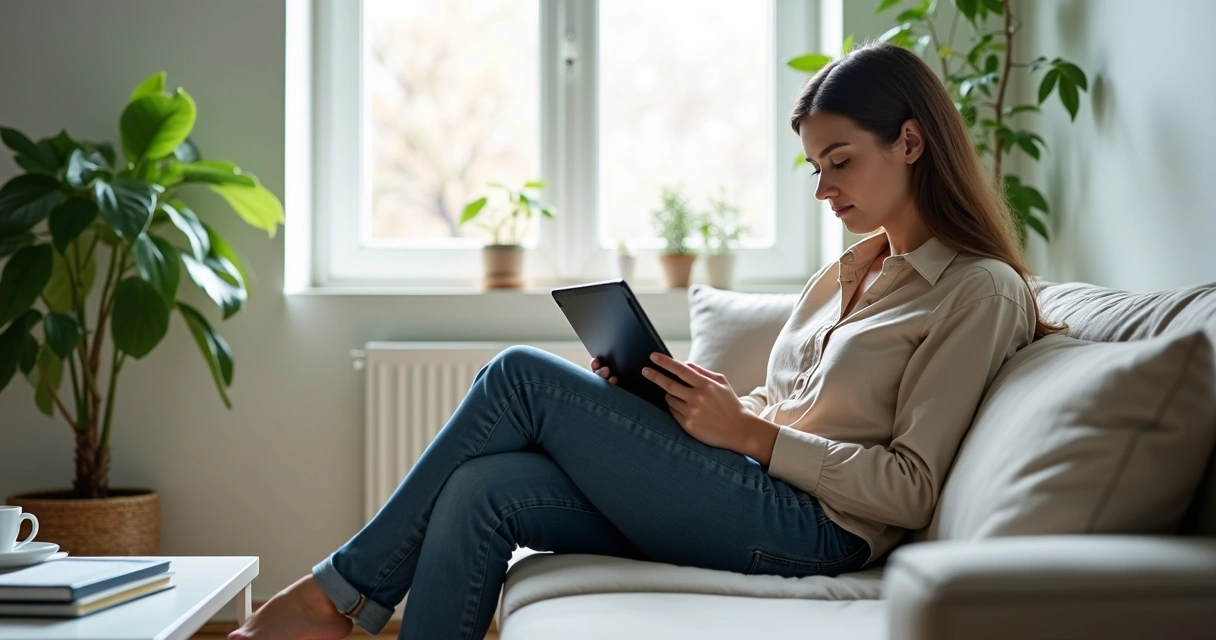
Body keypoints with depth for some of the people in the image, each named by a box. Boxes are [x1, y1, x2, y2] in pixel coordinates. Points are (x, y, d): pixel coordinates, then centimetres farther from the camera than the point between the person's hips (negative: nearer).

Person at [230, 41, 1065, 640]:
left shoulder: (979, 292, -3)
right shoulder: (853, 272, 22)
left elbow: (910, 491, -11)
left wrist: (751, 433, -16)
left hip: (809, 526, -8)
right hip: (754, 494, 8)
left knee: (524, 376, -14)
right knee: (483, 489, -16)